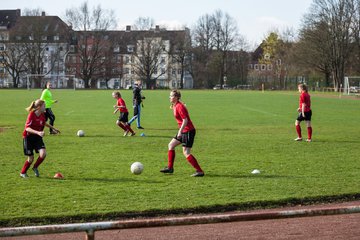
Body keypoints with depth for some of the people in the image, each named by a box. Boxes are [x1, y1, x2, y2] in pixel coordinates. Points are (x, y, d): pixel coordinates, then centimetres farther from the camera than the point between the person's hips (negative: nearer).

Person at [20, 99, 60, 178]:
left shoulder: (42, 115, -1)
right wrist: (38, 132, -41)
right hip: (28, 137, -5)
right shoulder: (31, 115, -22)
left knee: (43, 154, -16)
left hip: (37, 137, 5)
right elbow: (27, 128, -29)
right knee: (31, 158, 0)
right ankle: (23, 173, 24)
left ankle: (35, 167, 10)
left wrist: (53, 128, 31)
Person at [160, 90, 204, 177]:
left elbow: (185, 120, -24)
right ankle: (170, 168, 21)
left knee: (186, 152, -11)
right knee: (171, 145, 14)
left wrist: (180, 131, -28)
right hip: (184, 131, 10)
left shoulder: (179, 106, -17)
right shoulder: (175, 106, 11)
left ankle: (200, 171, -8)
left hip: (188, 131, -10)